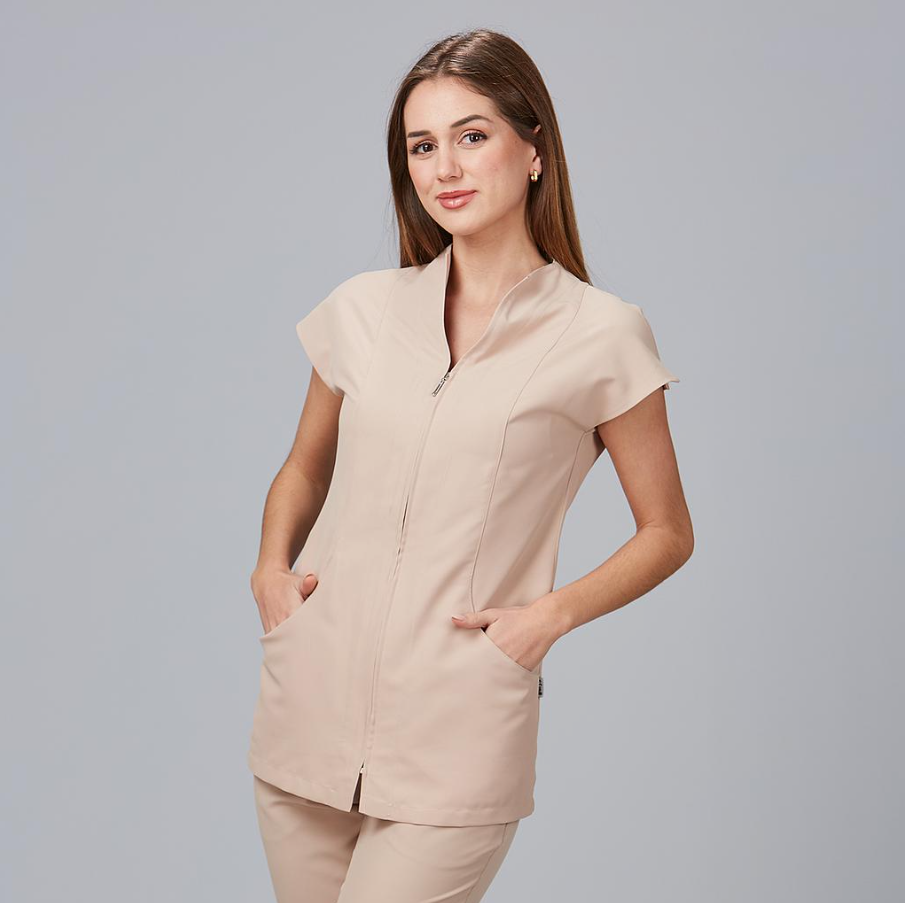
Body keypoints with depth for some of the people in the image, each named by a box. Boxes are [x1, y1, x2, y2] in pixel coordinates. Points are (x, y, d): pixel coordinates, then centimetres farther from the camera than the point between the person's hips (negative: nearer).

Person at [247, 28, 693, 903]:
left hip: (456, 740, -4)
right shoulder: (365, 308, 6)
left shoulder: (600, 334, -4)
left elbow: (667, 533, 5)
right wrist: (271, 566, 3)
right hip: (309, 710, 4)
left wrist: (551, 613, -10)